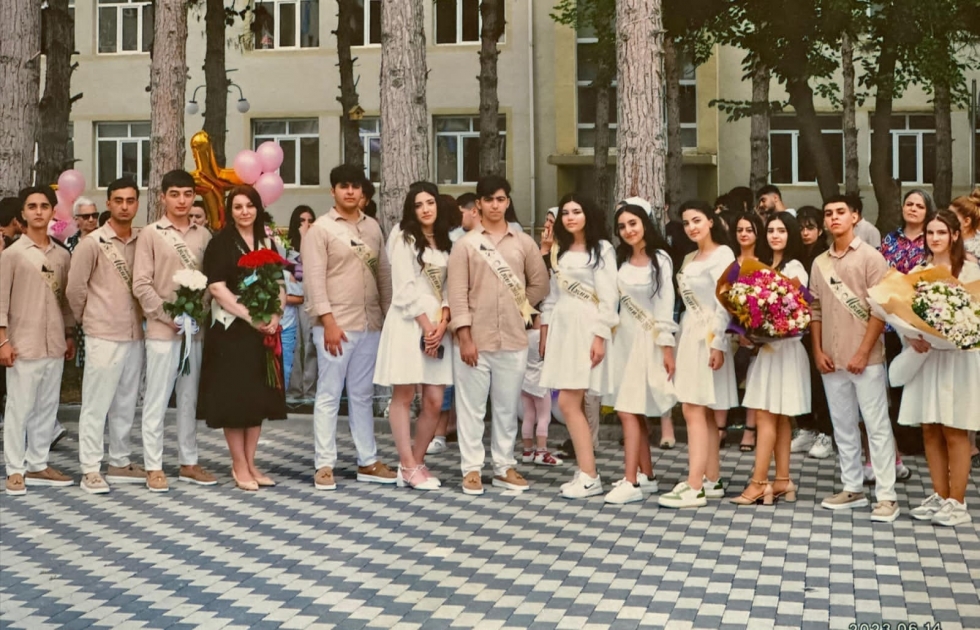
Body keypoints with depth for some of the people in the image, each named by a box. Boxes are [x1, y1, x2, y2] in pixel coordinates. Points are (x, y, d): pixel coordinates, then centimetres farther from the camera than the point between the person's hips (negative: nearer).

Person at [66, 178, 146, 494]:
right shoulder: (92, 243, -7)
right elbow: (75, 289, -4)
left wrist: (139, 317, 7)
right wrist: (92, 318, 6)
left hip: (135, 335, 5)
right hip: (103, 336, -5)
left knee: (126, 403, 13)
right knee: (96, 404, -1)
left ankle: (120, 463, 23)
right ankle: (90, 470, 5)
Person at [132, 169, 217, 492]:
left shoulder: (203, 235, 9)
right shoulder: (150, 234, -2)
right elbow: (141, 284, -6)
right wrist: (168, 315, -12)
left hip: (196, 329, 4)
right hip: (162, 329, -4)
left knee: (190, 399, 11)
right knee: (157, 399, 0)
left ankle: (188, 462, 20)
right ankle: (153, 467, 8)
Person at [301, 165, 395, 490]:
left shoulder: (373, 227, 12)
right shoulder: (321, 228, -5)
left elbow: (384, 272, 16)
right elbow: (314, 279, -11)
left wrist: (389, 315, 11)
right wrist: (328, 321, -17)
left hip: (370, 324, 6)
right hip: (335, 325, -6)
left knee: (363, 395, 13)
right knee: (329, 396, -1)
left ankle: (368, 462, 19)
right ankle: (324, 465, 5)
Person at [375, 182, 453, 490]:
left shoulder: (445, 243, 17)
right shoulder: (404, 239, -1)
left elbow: (449, 287, 11)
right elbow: (404, 289, -9)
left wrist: (442, 322, -5)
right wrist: (426, 325, -11)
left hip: (438, 326, 6)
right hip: (409, 324, -5)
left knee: (434, 400, 1)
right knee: (404, 396, -2)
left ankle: (417, 461, 13)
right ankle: (408, 467, 2)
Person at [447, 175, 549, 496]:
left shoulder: (523, 242, 7)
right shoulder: (466, 243, 0)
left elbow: (540, 283, 15)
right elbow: (457, 292, -5)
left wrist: (519, 307, 7)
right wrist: (464, 336, -12)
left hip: (513, 339, 2)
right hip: (475, 339, -2)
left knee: (507, 407, 10)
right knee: (471, 406, 3)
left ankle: (504, 467, 20)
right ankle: (471, 469, 11)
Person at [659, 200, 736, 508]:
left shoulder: (722, 254, -7)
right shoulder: (690, 258, 16)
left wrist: (718, 344, -19)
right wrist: (678, 339, 9)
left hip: (708, 335, -8)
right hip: (689, 333, 8)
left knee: (694, 410, -12)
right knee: (704, 412, 9)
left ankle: (695, 488, -12)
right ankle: (712, 480, 13)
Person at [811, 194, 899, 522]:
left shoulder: (870, 257, -4)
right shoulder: (819, 263, 11)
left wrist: (863, 353, -13)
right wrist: (818, 351, 2)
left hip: (865, 358, -5)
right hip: (832, 359, 5)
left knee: (877, 425, -3)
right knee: (843, 426, 11)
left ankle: (887, 495, -1)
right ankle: (852, 488, 20)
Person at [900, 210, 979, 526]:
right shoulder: (917, 272, 11)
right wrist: (912, 337, -12)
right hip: (923, 355, 4)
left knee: (954, 431, -1)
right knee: (929, 430, 7)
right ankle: (939, 496, 17)